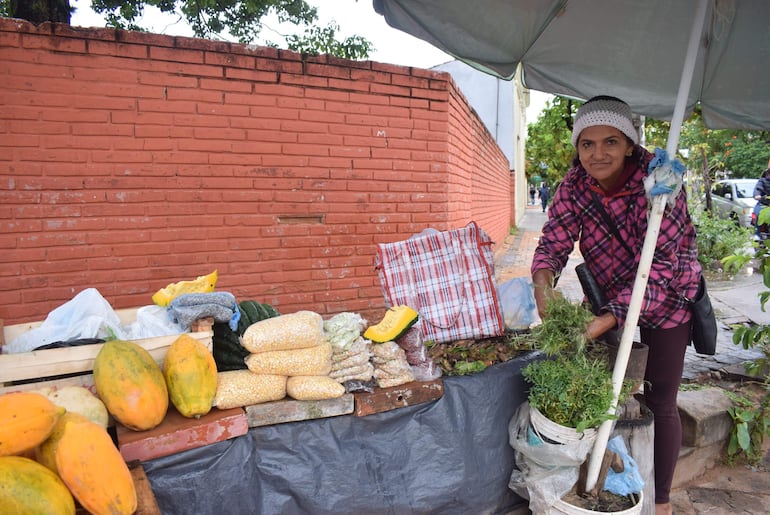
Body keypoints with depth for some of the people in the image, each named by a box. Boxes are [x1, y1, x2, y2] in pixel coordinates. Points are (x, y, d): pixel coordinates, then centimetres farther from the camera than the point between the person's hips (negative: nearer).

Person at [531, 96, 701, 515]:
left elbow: (658, 265, -32)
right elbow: (554, 241, -16)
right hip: (606, 293, 4)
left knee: (659, 403, 5)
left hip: (666, 296, -3)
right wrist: (543, 282, -39)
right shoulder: (575, 184, -16)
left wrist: (607, 320, -42)